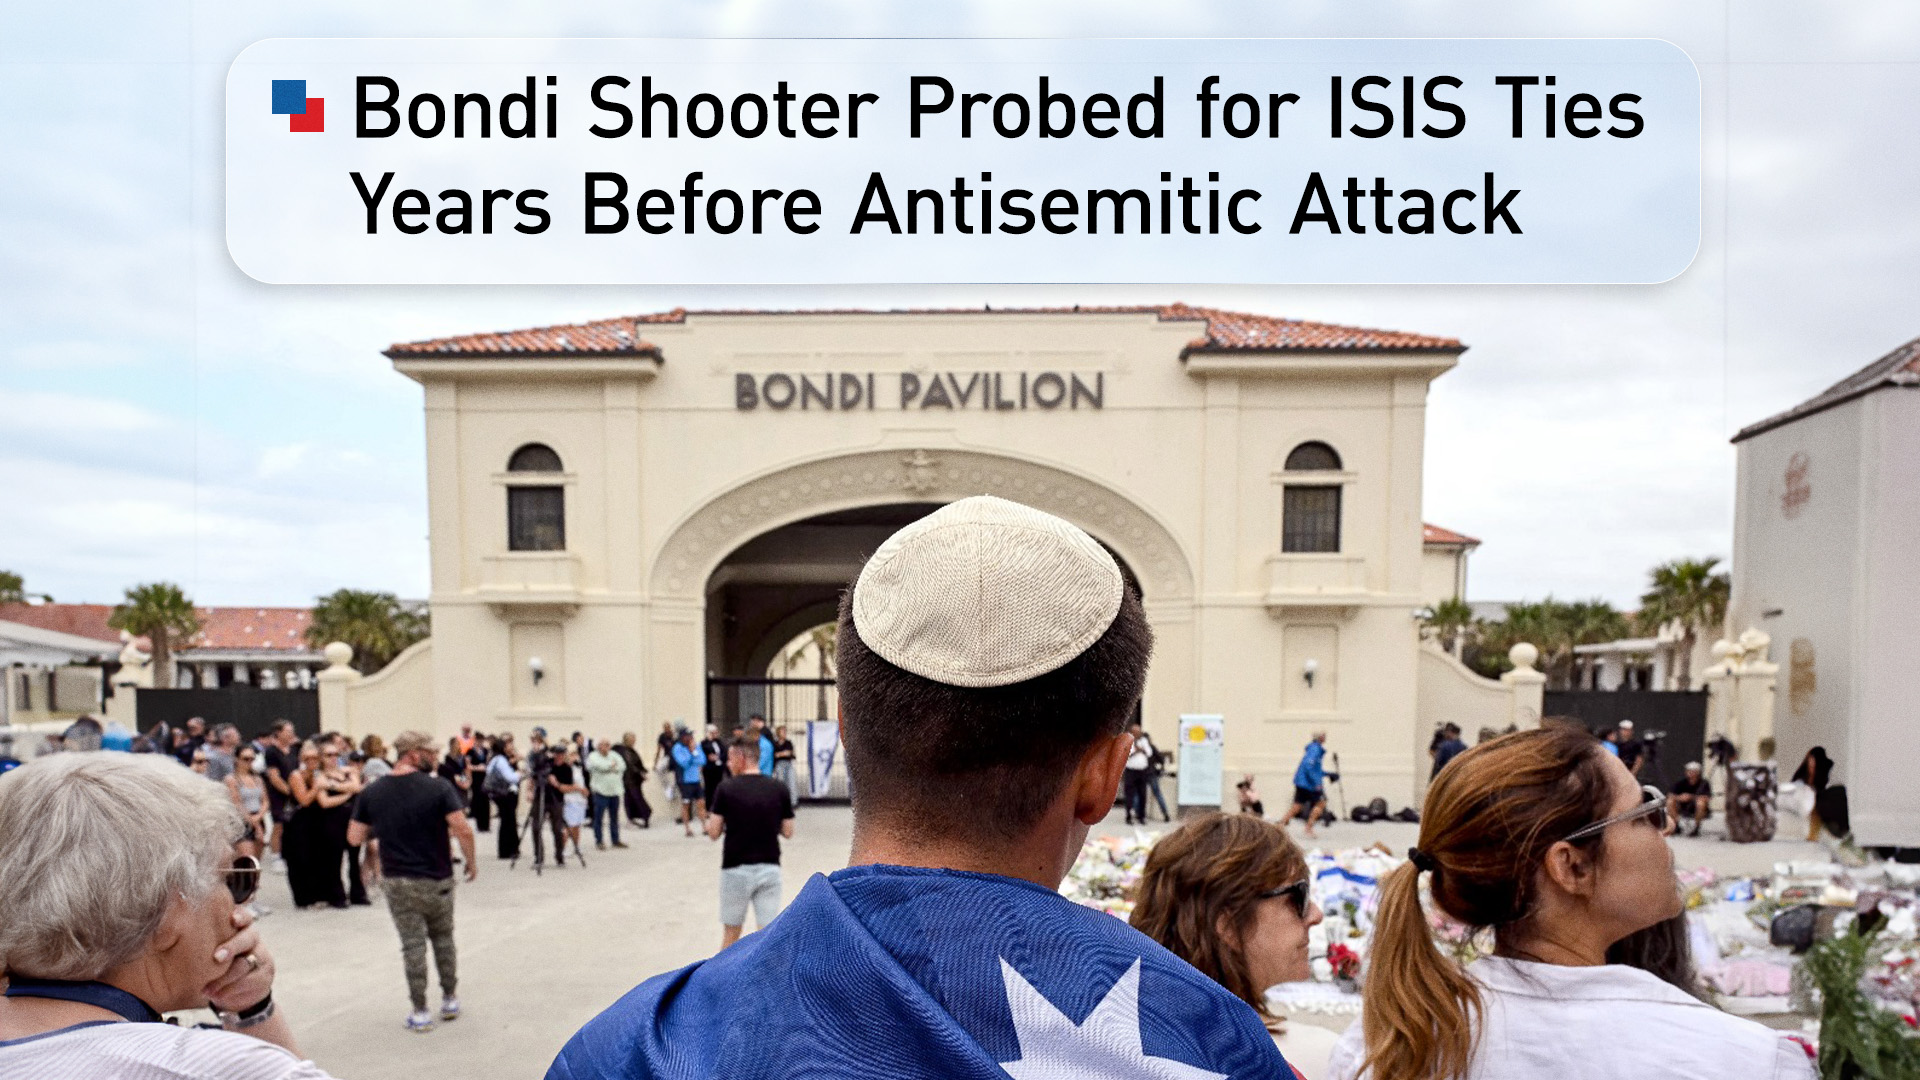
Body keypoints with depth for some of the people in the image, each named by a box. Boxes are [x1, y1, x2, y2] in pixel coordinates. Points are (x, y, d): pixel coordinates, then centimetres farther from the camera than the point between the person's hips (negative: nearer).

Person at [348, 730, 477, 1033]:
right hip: (437, 879, -1)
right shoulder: (438, 787, -14)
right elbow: (462, 830, -19)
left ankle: (420, 1012, 10)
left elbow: (354, 836, 1)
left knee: (413, 944, 7)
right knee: (443, 939, 18)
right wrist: (471, 861, -3)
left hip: (398, 881, 1)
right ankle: (449, 1000, 25)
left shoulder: (372, 793, -3)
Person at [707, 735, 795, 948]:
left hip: (736, 869, -1)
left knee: (731, 933, 15)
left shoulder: (726, 788, -8)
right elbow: (788, 832, 3)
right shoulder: (779, 789, -1)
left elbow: (714, 832, -6)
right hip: (769, 868, 1)